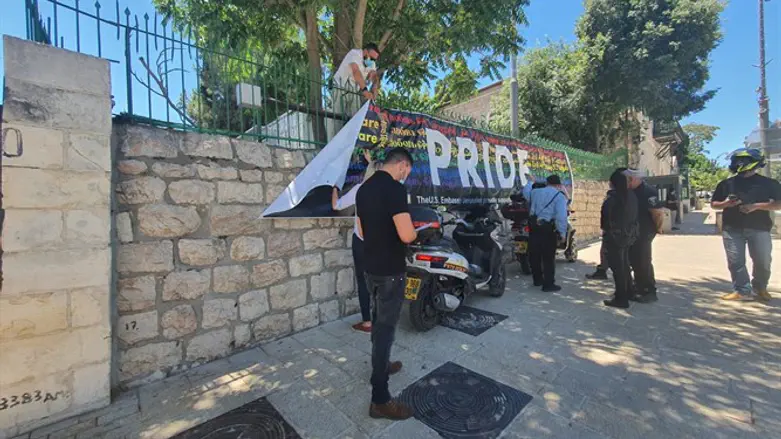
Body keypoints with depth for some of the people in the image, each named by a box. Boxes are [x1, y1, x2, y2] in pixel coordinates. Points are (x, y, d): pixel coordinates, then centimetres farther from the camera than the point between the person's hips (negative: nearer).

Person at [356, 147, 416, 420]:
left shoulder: (364, 189, 8)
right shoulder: (395, 189, -19)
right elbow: (406, 235, -26)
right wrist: (415, 232, -5)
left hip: (371, 267, 9)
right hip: (390, 270, -8)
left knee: (378, 319, 23)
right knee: (386, 326, 0)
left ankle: (381, 364, 44)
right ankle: (380, 399, 13)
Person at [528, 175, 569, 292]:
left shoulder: (535, 192, 9)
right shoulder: (559, 196, -4)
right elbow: (561, 216, -14)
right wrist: (562, 233, -9)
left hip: (533, 226, 5)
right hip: (548, 229, -5)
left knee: (534, 254, 15)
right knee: (548, 257, 3)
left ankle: (537, 279, 30)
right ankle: (548, 284, 8)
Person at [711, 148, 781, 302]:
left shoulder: (768, 183, 4)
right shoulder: (726, 184, 8)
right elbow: (713, 204, 12)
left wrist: (756, 206, -14)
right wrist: (725, 204, -9)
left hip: (759, 228, -1)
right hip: (732, 229, 1)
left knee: (763, 262, 7)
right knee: (735, 262, -1)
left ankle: (760, 288, 29)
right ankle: (742, 291, 6)